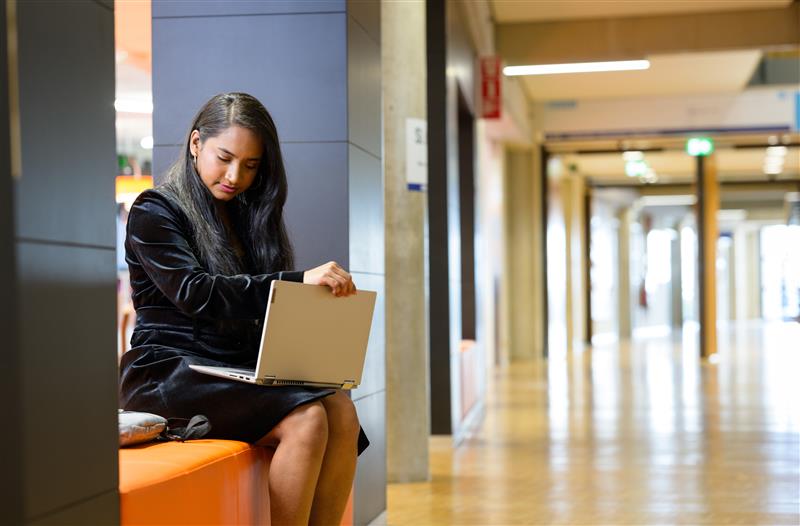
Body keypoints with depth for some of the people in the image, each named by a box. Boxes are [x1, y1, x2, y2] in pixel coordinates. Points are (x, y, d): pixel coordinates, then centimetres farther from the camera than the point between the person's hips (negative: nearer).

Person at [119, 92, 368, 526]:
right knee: (304, 419, -29)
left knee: (341, 410, -22)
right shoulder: (155, 212, -2)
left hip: (239, 371, 6)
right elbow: (194, 293, -19)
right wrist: (300, 280, -26)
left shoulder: (246, 216, 19)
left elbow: (266, 311, 16)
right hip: (171, 372, -6)